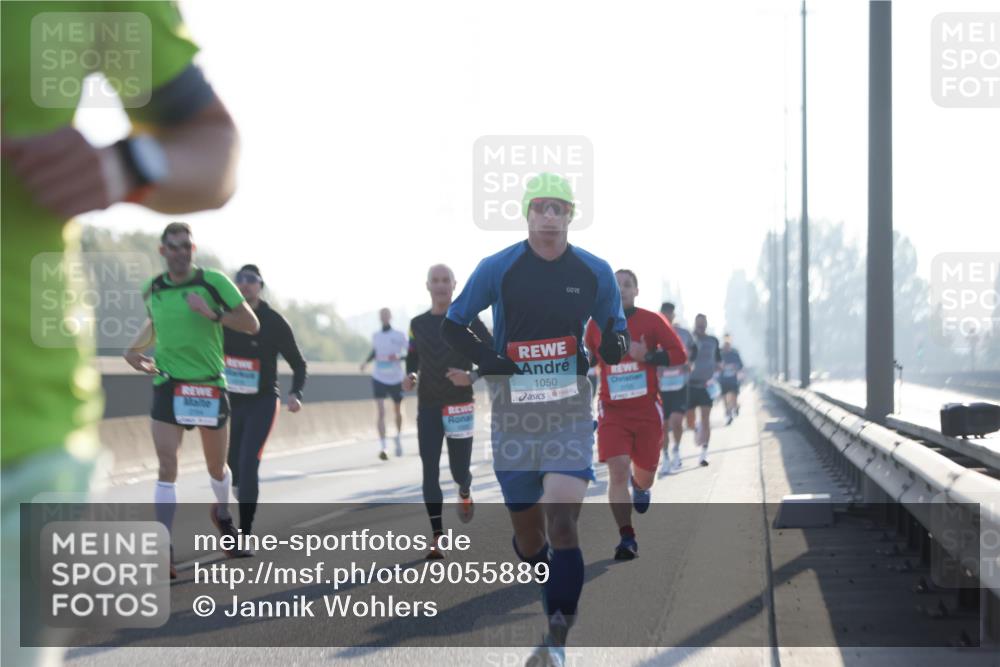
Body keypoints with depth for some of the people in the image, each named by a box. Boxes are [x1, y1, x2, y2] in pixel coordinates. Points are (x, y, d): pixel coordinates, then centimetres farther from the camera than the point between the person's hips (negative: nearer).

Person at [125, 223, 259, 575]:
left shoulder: (214, 282, -7)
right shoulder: (153, 289, 4)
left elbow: (252, 324, -8)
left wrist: (213, 313, -22)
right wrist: (134, 349, 9)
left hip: (209, 387, -1)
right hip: (167, 384, 1)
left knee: (217, 468, 14)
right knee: (167, 468, -12)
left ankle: (222, 513, 47)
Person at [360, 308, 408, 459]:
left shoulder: (399, 336, -6)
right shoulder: (375, 336, 3)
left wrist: (399, 357, -23)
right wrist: (366, 361, 3)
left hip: (396, 379, -1)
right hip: (379, 378, 1)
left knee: (398, 411, 15)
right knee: (381, 411, -14)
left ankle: (399, 437, 42)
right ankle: (382, 447, -20)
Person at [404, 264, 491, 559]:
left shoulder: (468, 320, -4)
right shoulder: (418, 324, 8)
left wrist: (471, 377, -20)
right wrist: (410, 376, -2)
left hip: (460, 405, -2)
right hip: (428, 407, 2)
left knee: (459, 469, 4)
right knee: (430, 471, -7)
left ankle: (465, 493, 44)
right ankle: (437, 539, -6)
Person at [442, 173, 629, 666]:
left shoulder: (594, 273, 2)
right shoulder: (498, 269, -1)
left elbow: (615, 331, 14)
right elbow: (452, 326, 7)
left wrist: (615, 343, -10)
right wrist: (489, 361, -11)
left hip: (570, 412, -1)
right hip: (514, 413, 1)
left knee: (562, 521, -17)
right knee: (528, 536, 7)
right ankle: (559, 608, 36)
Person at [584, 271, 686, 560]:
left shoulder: (652, 321, -1)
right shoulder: (596, 324, 4)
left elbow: (679, 354, -5)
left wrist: (647, 356, -16)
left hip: (647, 410, 0)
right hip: (612, 411, 0)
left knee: (645, 476, 9)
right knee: (617, 471, -17)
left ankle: (639, 485, 49)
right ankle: (626, 538, -13)